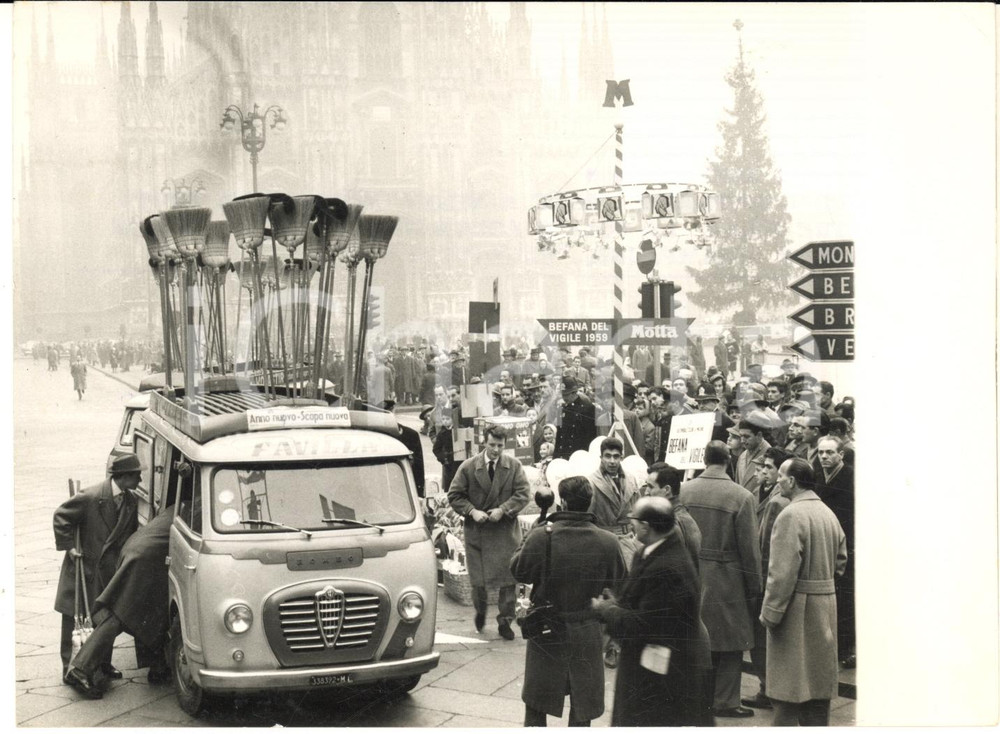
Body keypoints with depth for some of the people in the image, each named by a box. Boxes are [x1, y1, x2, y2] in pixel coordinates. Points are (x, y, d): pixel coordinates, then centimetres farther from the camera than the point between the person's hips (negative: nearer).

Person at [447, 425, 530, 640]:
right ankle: (480, 612, 33)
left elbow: (522, 494, -4)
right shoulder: (468, 467, -3)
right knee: (478, 580, 4)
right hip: (476, 531, 0)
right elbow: (454, 495, 0)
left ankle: (505, 621, 14)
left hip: (506, 531, 1)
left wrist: (502, 510, -16)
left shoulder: (514, 466, -1)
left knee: (508, 579, 1)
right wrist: (472, 511, -14)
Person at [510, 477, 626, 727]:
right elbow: (618, 581, -1)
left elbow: (518, 571, -6)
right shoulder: (607, 542, -14)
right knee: (582, 708, 16)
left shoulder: (541, 536, -19)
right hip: (587, 634, 1)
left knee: (536, 702, 17)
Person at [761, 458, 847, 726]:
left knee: (787, 688, -1)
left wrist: (770, 613, -17)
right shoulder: (828, 513, 8)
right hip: (825, 605, 8)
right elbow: (840, 559, 17)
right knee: (818, 682, 17)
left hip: (797, 607, -8)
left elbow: (782, 572, -22)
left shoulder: (791, 515, -18)